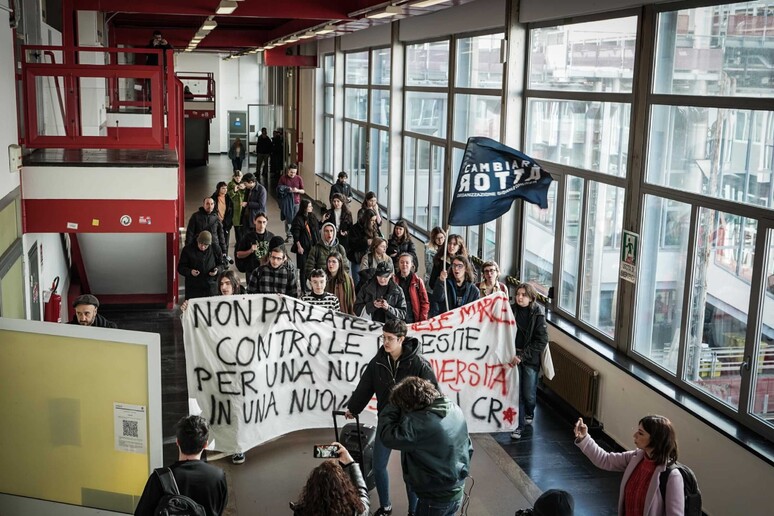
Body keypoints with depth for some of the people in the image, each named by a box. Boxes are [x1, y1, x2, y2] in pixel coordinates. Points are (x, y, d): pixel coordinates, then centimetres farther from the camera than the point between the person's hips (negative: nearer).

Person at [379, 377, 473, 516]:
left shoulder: (417, 423, -30)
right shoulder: (455, 409, -4)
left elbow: (386, 436, -20)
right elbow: (468, 447, 6)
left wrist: (395, 404, -13)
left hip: (435, 498, -7)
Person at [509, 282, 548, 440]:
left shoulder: (537, 315, -9)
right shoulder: (511, 311, -3)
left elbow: (541, 341, -11)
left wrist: (522, 356, -16)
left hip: (530, 360, -1)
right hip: (513, 358, 1)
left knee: (529, 394, 4)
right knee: (516, 392, 1)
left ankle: (529, 413, 36)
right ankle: (519, 424, 16)